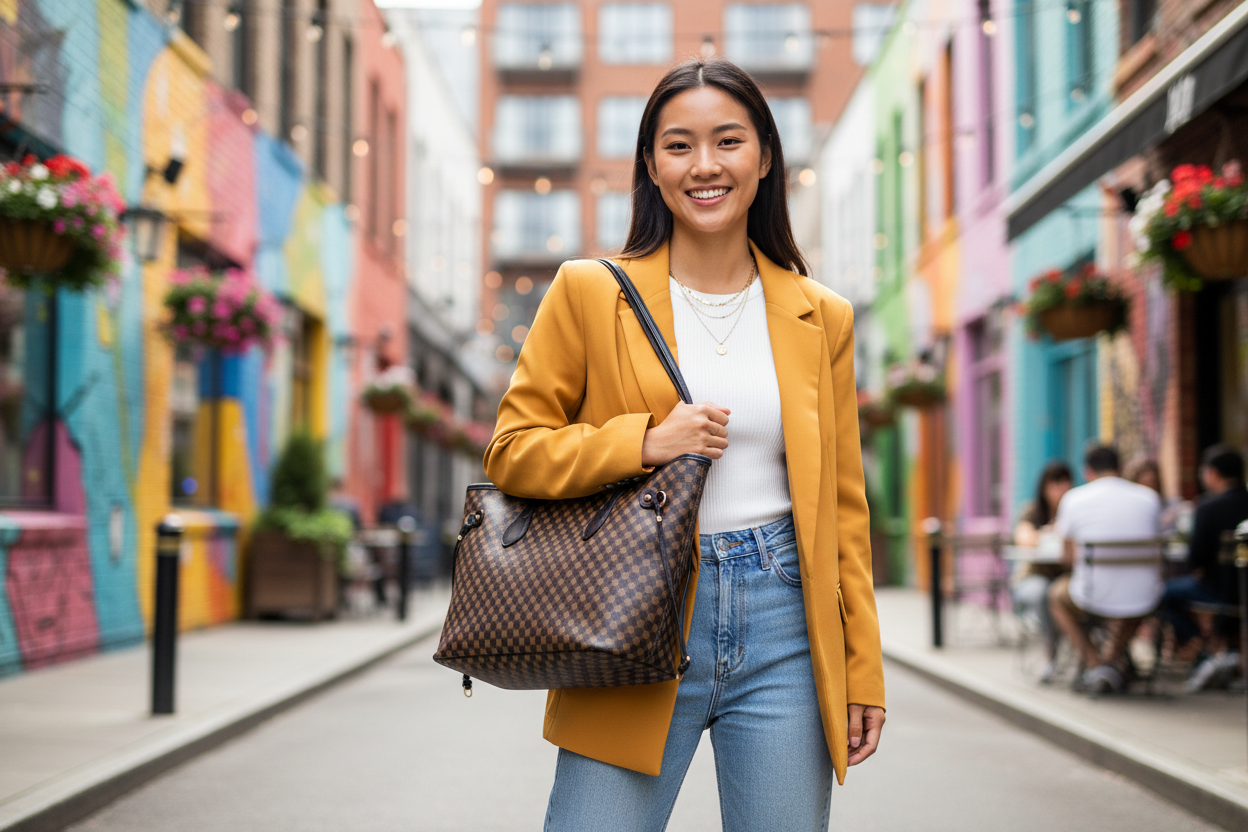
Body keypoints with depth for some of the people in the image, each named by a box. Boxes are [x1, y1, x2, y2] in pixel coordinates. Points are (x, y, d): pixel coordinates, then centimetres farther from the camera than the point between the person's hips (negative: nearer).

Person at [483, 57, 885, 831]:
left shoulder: (822, 318, 9)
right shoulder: (588, 293, 2)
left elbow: (843, 504, 12)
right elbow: (511, 451, 1)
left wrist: (863, 672, 8)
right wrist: (647, 441, -14)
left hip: (782, 628, 2)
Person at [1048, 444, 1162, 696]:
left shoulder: (1073, 498, -3)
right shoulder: (1149, 497, 4)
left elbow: (1069, 558, 6)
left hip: (1095, 598, -2)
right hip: (1142, 602, 2)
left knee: (1058, 593, 32)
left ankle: (1094, 665, 17)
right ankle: (1112, 660, 28)